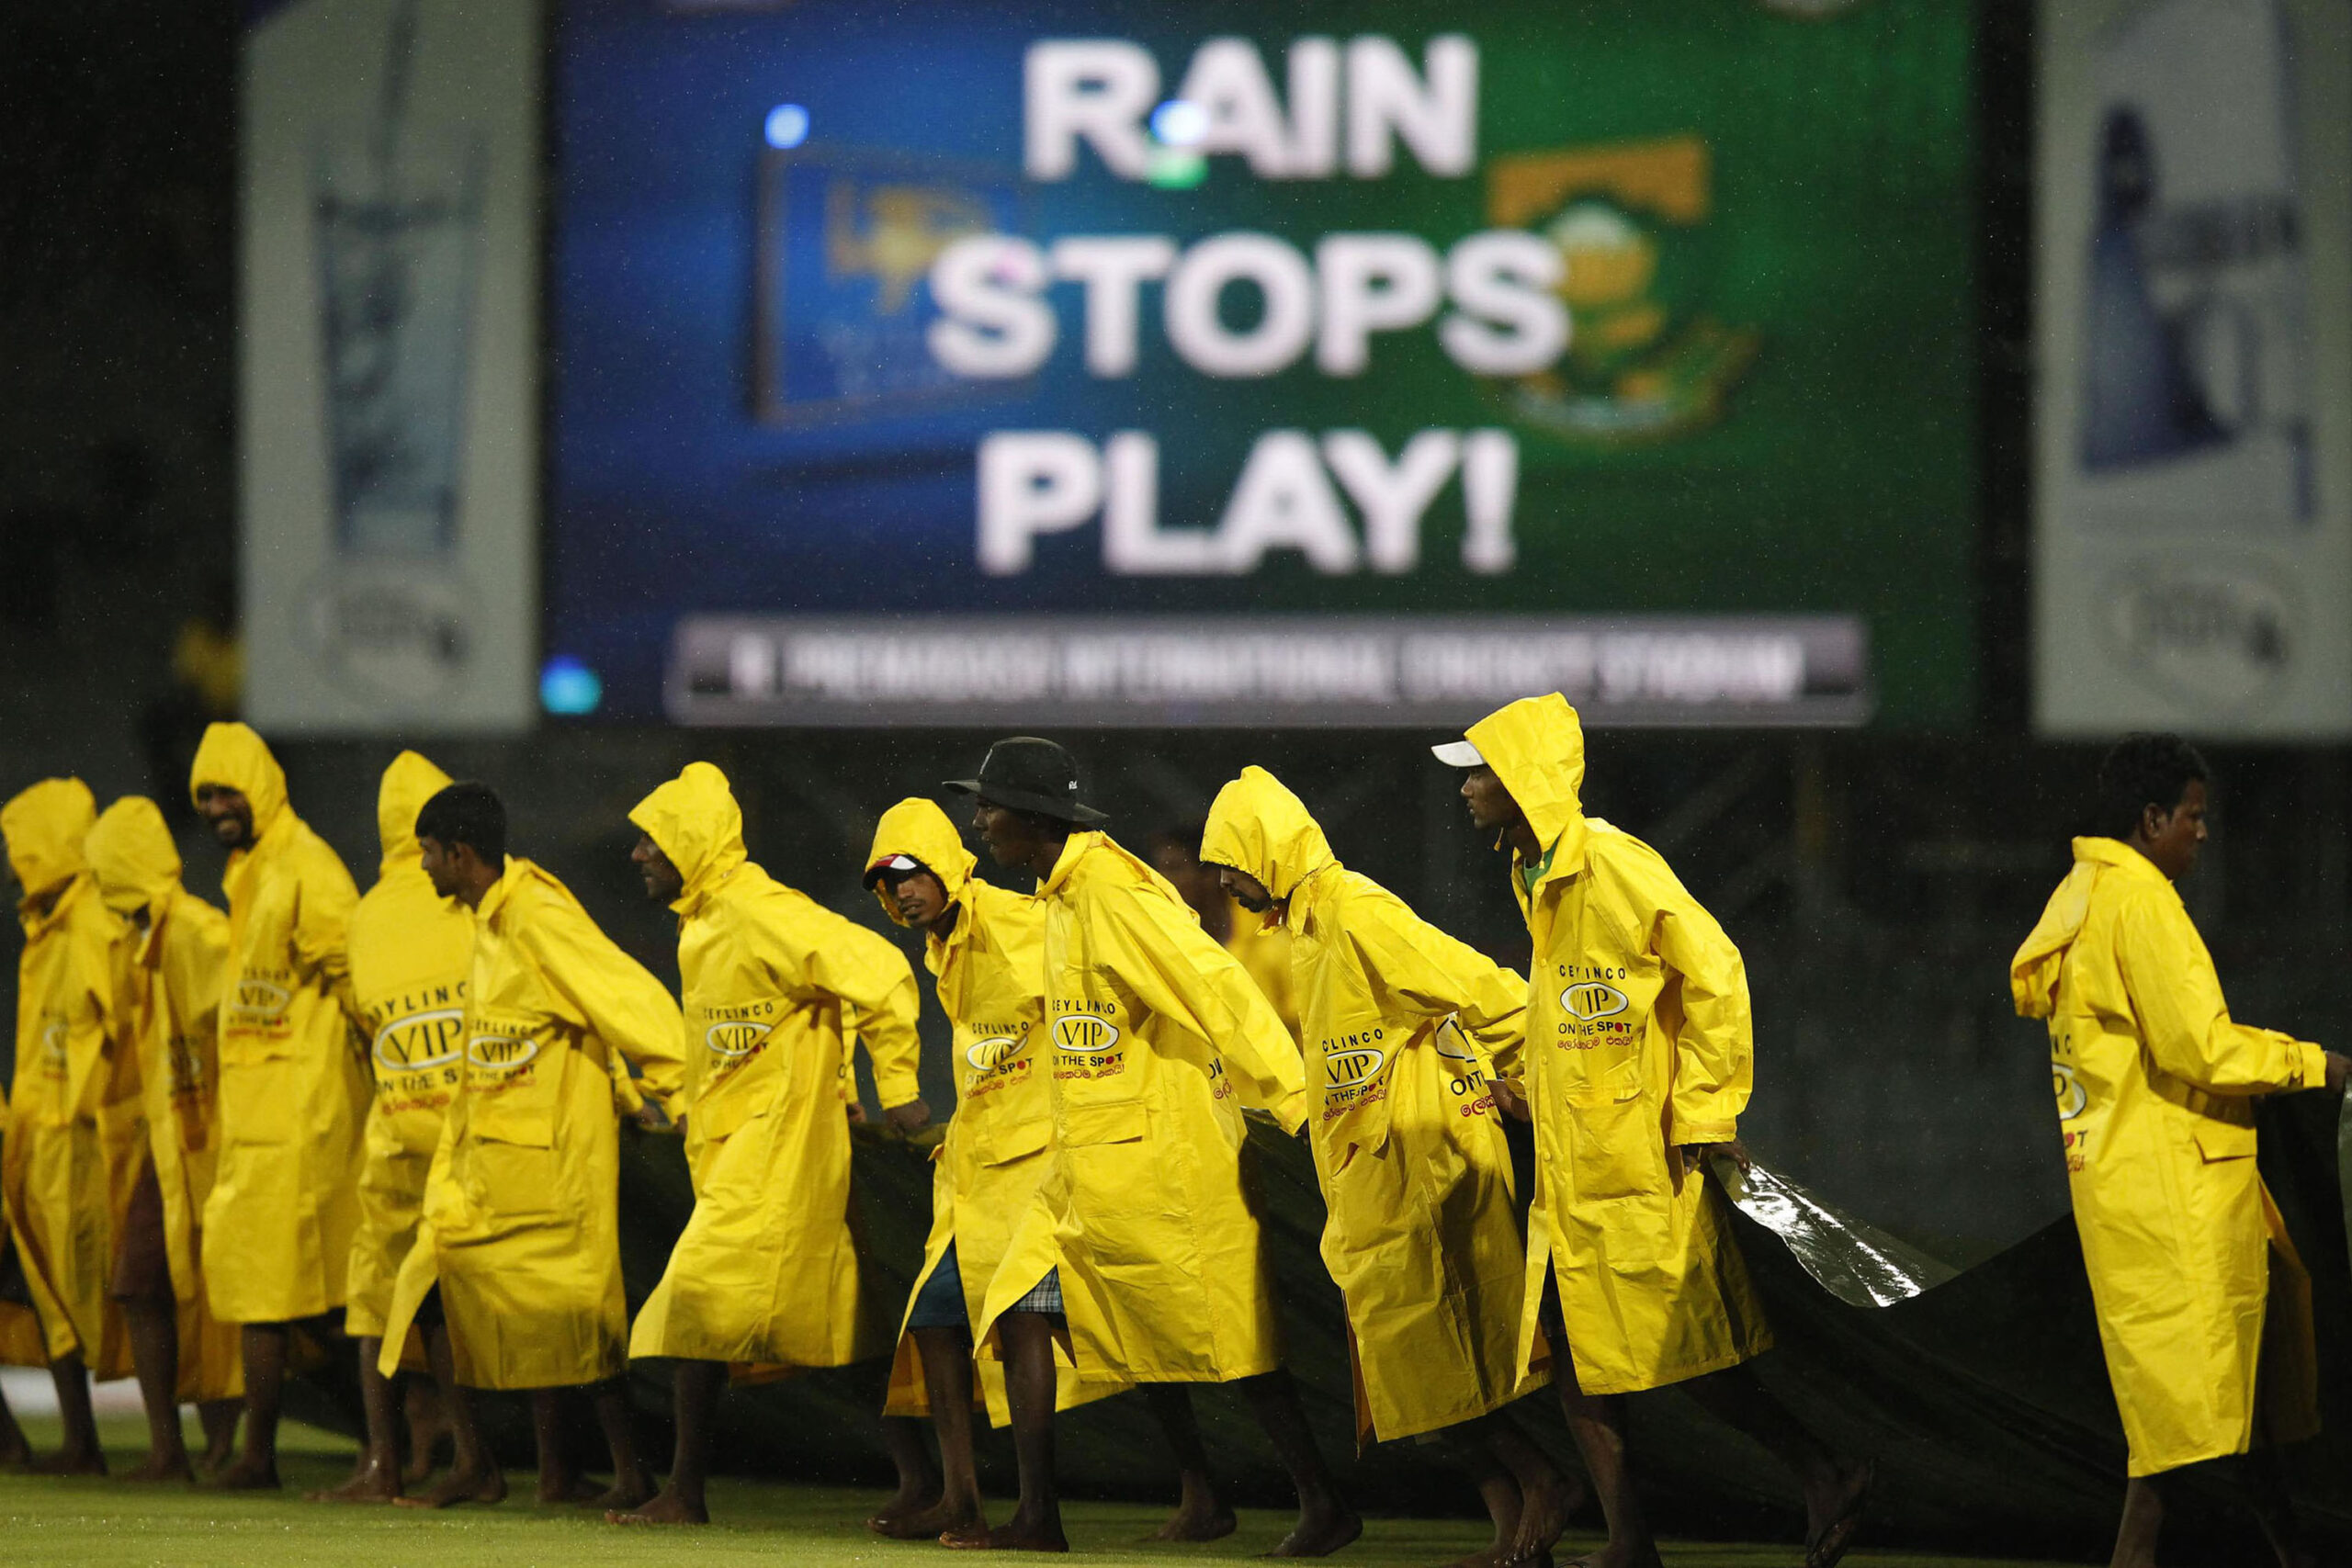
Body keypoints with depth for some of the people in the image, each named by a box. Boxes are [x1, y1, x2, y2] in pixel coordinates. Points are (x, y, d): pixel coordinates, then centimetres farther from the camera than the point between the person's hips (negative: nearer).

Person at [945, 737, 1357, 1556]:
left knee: (1230, 1341, -4)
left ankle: (1324, 1508, 3)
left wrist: (1293, 1100, -26)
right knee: (1020, 1309, 4)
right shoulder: (1065, 894, 14)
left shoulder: (1111, 892, -18)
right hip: (1091, 1160, 10)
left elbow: (1216, 987, -23)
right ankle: (1037, 1517, 7)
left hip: (1155, 1154, -10)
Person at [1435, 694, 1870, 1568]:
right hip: (1569, 1164, 9)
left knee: (1682, 1352, -5)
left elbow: (1715, 974, -17)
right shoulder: (1534, 874, 12)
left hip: (1642, 1159, -9)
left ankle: (1827, 1480, 6)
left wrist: (1704, 1113, -16)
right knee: (1570, 1349, 6)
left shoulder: (1612, 865, -16)